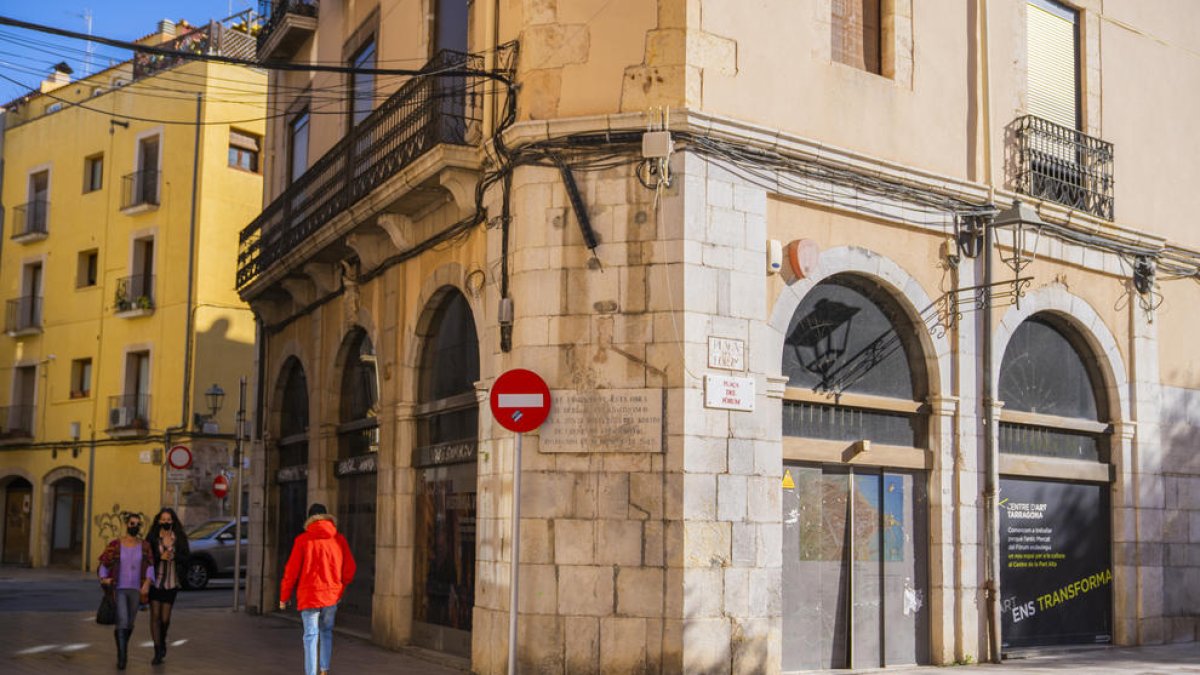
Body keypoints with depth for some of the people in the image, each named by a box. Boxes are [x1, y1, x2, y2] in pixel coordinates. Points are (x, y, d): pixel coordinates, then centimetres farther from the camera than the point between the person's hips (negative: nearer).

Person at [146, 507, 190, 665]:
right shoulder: (152, 537, -1)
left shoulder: (179, 538, 2)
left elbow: (186, 558, 0)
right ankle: (158, 651, 5)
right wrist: (160, 557, -18)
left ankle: (162, 641, 33)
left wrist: (172, 555, -15)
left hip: (171, 582, 1)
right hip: (155, 581, -1)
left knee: (165, 618, 3)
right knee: (155, 616, -3)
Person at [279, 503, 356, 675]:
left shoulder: (303, 540, -7)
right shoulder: (339, 539, 1)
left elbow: (291, 570, -6)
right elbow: (349, 569, 4)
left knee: (311, 636, 1)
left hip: (309, 596, -3)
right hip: (332, 595, 3)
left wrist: (284, 596, 5)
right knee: (327, 632, 21)